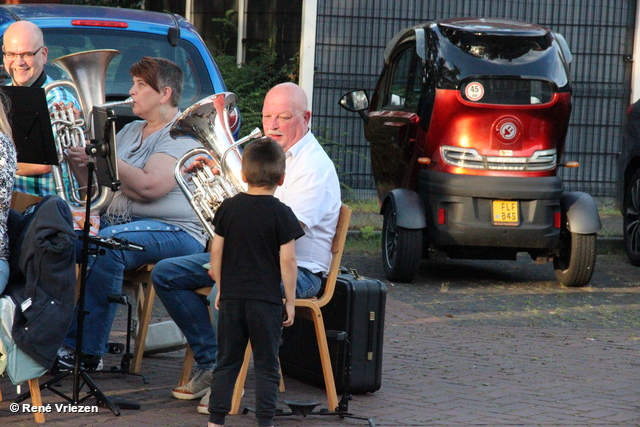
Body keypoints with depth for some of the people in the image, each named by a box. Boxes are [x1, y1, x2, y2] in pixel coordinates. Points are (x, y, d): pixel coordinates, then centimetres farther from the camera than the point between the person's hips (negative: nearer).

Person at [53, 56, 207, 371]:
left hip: (175, 231, -8)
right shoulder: (130, 132, 23)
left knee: (108, 243, -36)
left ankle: (87, 351, -34)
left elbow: (149, 186, -21)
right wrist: (78, 150, 2)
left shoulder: (183, 134, -6)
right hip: (117, 223, 8)